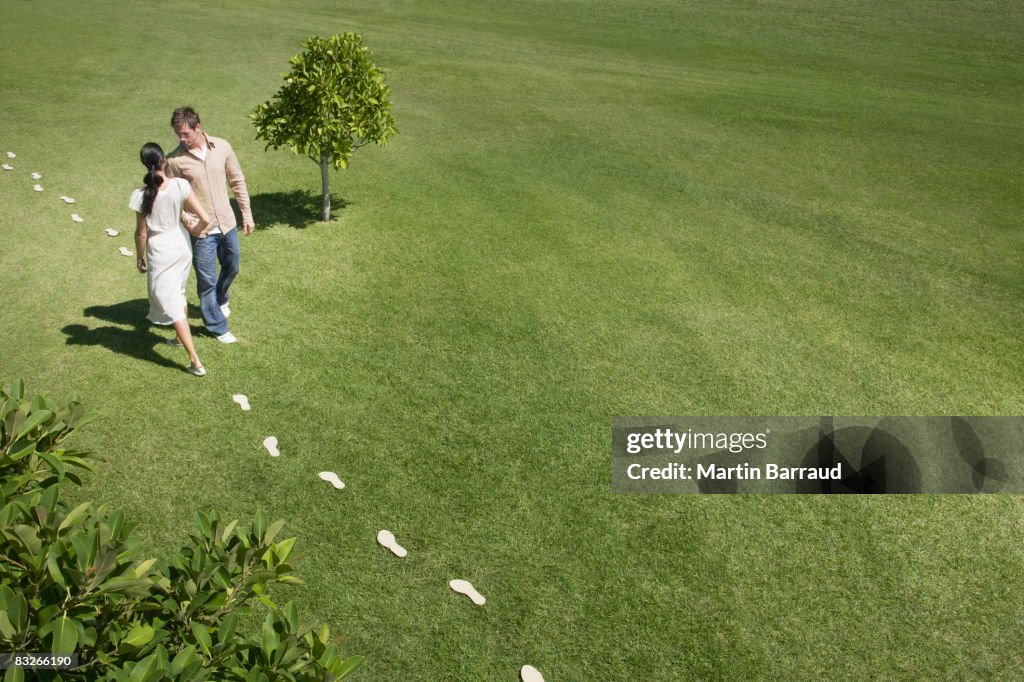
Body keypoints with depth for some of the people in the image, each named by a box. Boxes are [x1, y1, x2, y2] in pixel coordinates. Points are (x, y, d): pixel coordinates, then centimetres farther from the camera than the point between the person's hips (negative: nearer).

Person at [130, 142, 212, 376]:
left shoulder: (141, 195, -18)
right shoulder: (180, 185, -14)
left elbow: (141, 233, -10)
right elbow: (205, 219, -14)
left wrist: (139, 257, 7)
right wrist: (196, 231, 8)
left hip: (160, 254, -4)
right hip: (182, 247, 4)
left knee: (171, 303, 2)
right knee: (178, 293, 27)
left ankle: (196, 362, -1)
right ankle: (181, 337, 48)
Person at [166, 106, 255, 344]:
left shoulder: (222, 147, -5)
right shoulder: (175, 160, -13)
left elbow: (237, 182, 5)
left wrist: (247, 213, 6)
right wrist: (185, 216, -24)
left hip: (227, 224, 4)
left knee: (232, 267, 23)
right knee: (207, 280, 4)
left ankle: (219, 300, 54)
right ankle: (217, 326, 22)